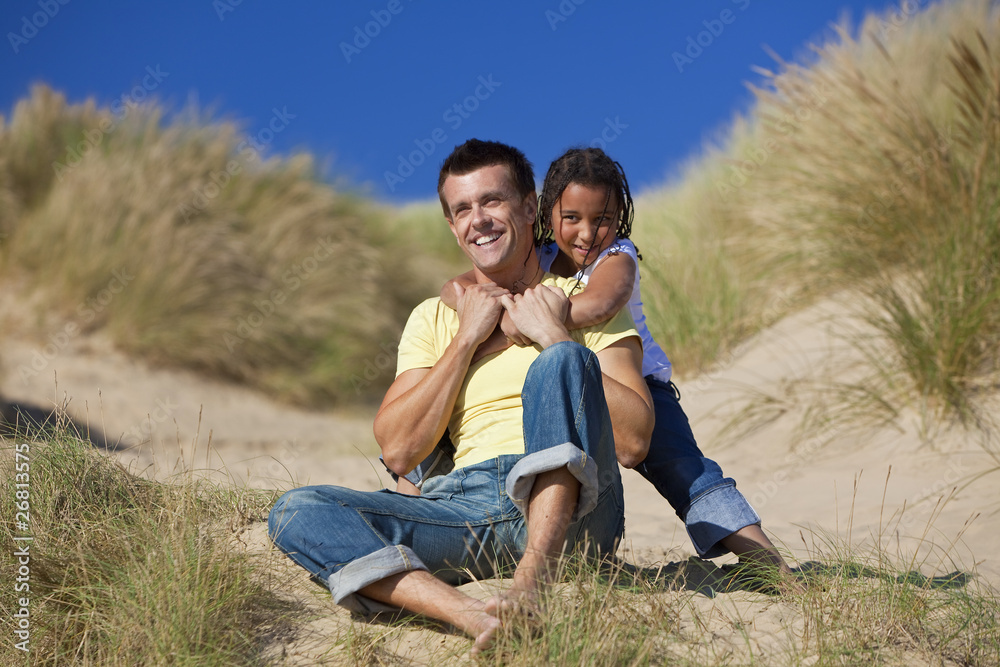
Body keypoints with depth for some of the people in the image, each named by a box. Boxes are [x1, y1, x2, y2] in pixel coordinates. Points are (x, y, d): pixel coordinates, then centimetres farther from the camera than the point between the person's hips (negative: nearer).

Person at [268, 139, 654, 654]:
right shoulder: (434, 318, 22)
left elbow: (633, 443, -1)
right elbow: (398, 451, 8)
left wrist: (557, 337, -3)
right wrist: (467, 339, 4)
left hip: (569, 508, -3)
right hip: (467, 505, 3)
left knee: (563, 361, -27)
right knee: (297, 512, -19)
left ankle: (533, 579, -41)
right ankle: (472, 616, -42)